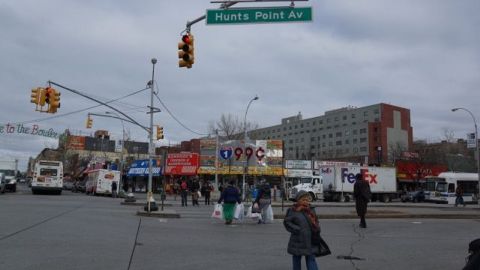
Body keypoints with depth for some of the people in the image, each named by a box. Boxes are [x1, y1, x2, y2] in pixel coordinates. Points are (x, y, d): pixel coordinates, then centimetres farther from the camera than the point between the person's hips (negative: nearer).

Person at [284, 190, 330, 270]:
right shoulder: (293, 211, -8)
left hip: (310, 240, 3)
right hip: (298, 241, -3)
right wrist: (297, 230, -17)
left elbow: (315, 221, 17)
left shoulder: (311, 209, 8)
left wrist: (316, 230, 1)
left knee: (311, 259, 3)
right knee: (296, 259, 11)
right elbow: (287, 222, -10)